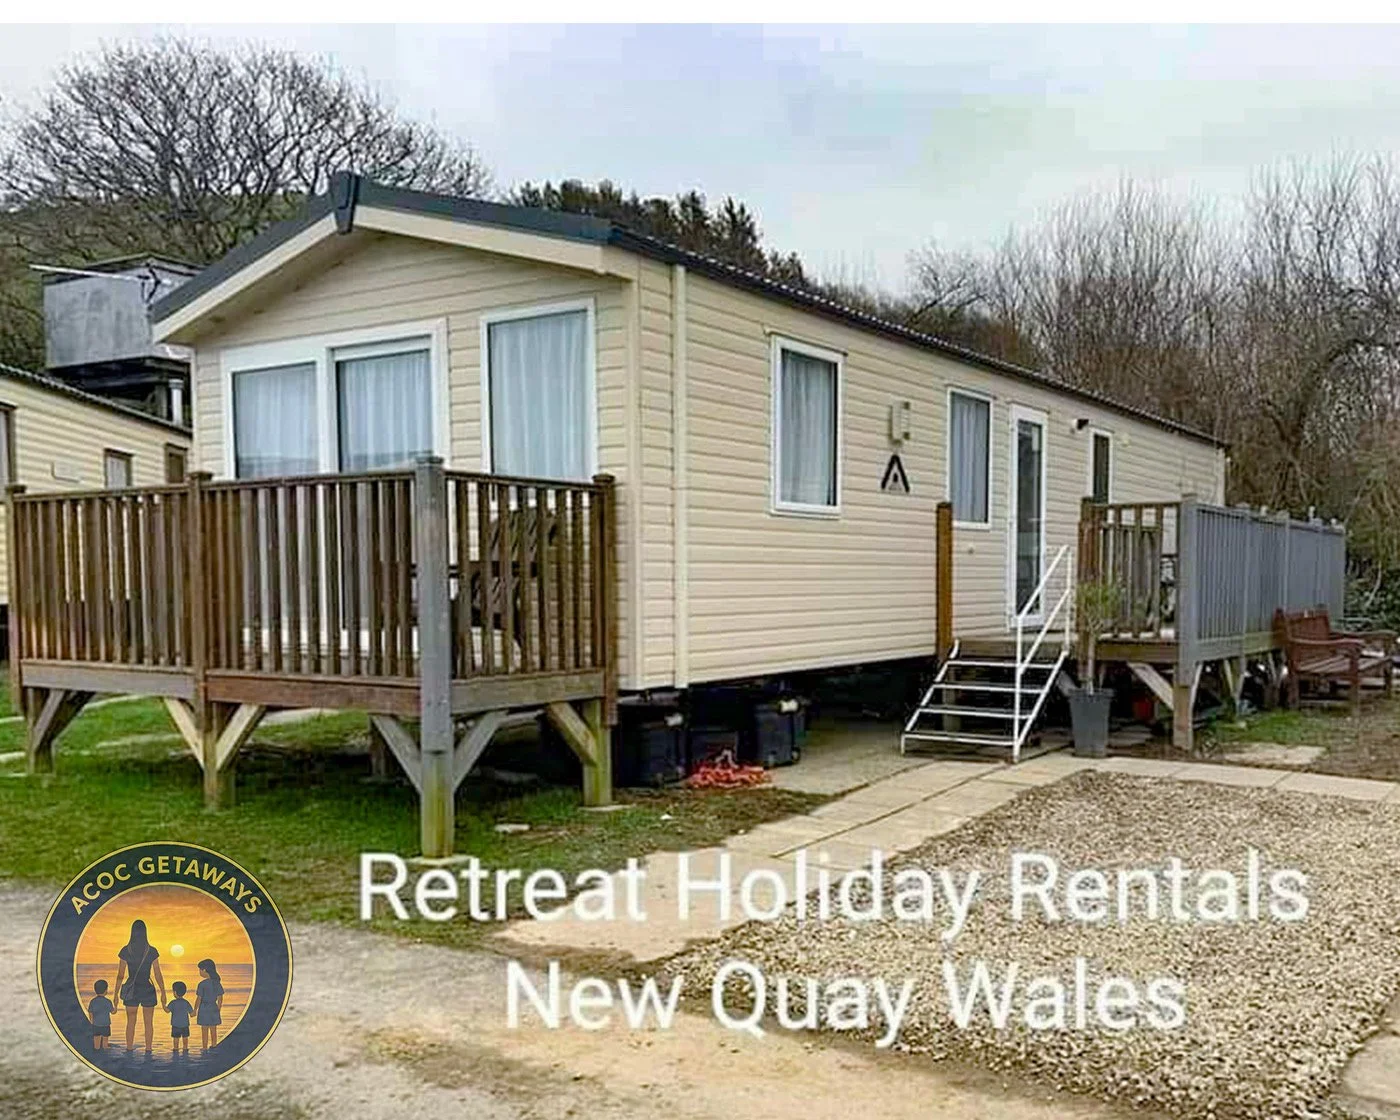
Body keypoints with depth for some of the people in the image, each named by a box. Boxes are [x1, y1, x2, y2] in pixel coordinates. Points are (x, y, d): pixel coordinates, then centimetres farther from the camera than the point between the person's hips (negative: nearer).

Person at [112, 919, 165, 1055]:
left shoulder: (125, 951, -8)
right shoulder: (152, 951, -10)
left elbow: (120, 975, -5)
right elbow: (158, 975, -6)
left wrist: (116, 994, 5)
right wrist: (163, 993, 3)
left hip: (131, 990, 1)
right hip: (148, 989, -1)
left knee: (131, 1022, 14)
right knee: (149, 1022, 11)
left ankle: (129, 1051, 15)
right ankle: (148, 1051, 11)